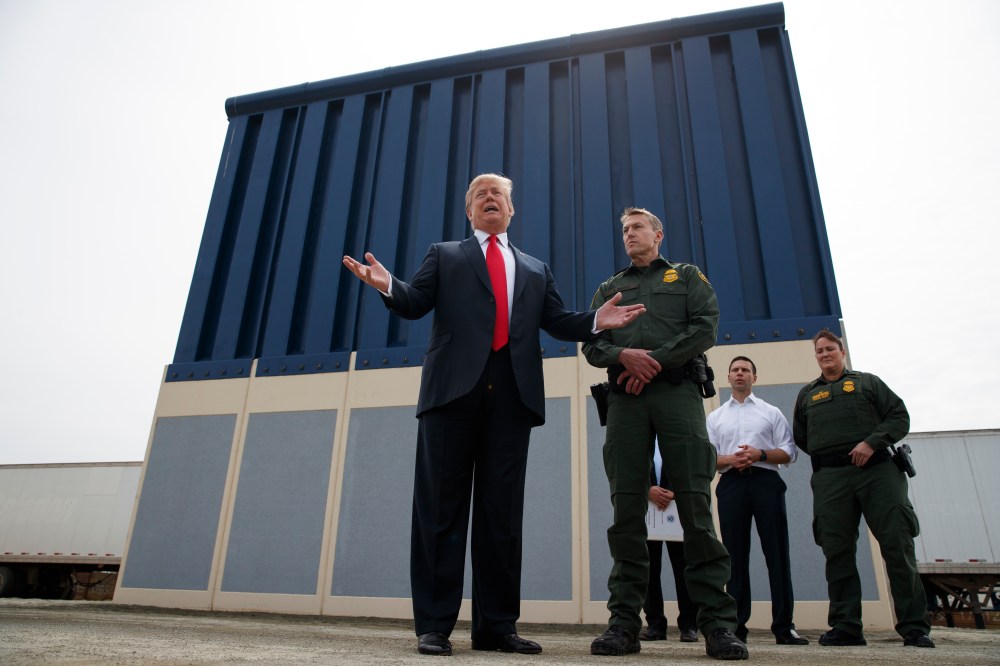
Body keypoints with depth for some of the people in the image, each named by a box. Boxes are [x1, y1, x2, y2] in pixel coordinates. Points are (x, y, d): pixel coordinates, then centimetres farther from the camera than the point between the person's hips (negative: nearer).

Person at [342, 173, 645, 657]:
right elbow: (415, 304, 6)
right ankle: (434, 624, 6)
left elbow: (557, 323, 17)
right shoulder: (444, 255, 18)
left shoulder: (536, 270, 25)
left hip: (512, 396, 2)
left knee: (503, 510, 3)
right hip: (454, 388, -2)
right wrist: (388, 286, -15)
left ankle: (496, 625, 11)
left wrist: (596, 322, -2)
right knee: (442, 507, -2)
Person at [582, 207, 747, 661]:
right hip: (624, 398, 2)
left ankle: (717, 622, -4)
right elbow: (591, 344, 12)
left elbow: (705, 327, 2)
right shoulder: (608, 289, 25)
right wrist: (624, 356, -9)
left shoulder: (687, 277, 19)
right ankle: (624, 622, 0)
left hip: (676, 390, -2)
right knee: (627, 508, -3)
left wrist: (655, 361, -9)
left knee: (695, 504, -8)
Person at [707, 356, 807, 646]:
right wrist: (731, 459, -10)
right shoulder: (715, 417, 18)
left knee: (777, 553, -4)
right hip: (731, 484, 1)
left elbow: (789, 453, 7)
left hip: (766, 482, -1)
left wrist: (760, 454, -11)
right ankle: (736, 626, 3)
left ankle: (784, 626, 1)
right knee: (736, 555, 1)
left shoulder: (772, 412, 15)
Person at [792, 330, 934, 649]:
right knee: (837, 552, -2)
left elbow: (899, 417, 5)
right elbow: (799, 437, 23)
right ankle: (846, 627, 2)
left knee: (898, 545, -6)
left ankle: (914, 627, 1)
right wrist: (829, 455, 11)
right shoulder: (807, 393, 22)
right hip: (830, 478, 2)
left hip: (877, 470, -2)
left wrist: (871, 443, -10)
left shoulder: (868, 382, 16)